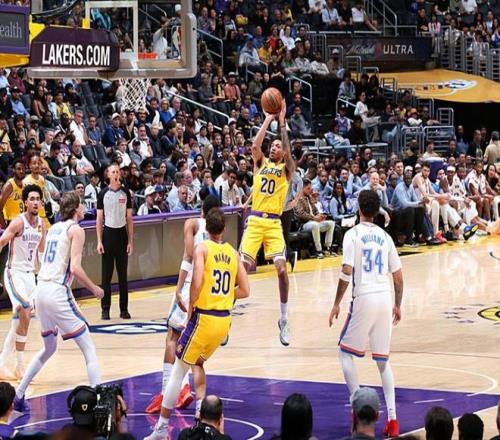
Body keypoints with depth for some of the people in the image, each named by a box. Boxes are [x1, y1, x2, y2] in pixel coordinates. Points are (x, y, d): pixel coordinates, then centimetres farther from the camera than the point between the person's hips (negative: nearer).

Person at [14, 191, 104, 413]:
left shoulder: (54, 228, 18)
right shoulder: (75, 230, -5)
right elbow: (75, 268, -15)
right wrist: (94, 289, -2)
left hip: (41, 289, 8)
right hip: (57, 293, -8)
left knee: (49, 348, 26)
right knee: (89, 348, -3)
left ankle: (18, 396, 26)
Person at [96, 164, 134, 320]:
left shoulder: (125, 193, 3)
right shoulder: (103, 194, 0)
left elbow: (129, 218, 5)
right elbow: (99, 219, 2)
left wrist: (130, 241, 0)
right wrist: (99, 241, -6)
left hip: (122, 233, 1)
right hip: (108, 233, -1)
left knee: (123, 274, 5)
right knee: (106, 275, 1)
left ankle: (124, 309, 11)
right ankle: (105, 309, 6)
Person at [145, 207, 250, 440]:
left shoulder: (202, 248, -7)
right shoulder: (233, 253, 9)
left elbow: (197, 282, -21)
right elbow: (244, 291, 9)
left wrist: (191, 306, -7)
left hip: (204, 317, -6)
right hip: (225, 319, 6)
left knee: (178, 370, 2)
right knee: (198, 362, 29)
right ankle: (201, 407, 19)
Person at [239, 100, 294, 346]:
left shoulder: (286, 168, 7)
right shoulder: (260, 162, 12)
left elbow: (288, 154, -14)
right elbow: (255, 145, -7)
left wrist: (282, 122, -13)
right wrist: (268, 119, -6)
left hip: (274, 223, -1)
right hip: (255, 220, 1)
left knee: (281, 268, -12)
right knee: (242, 266, -9)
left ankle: (284, 320, 0)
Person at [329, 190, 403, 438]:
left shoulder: (353, 234, -3)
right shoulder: (385, 237, 13)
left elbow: (346, 273, -12)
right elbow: (398, 277, 12)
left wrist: (336, 304, -4)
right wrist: (397, 305, 24)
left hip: (364, 298, -5)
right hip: (385, 299, 5)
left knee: (346, 352, 12)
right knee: (383, 360, 12)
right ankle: (392, 418, 3)